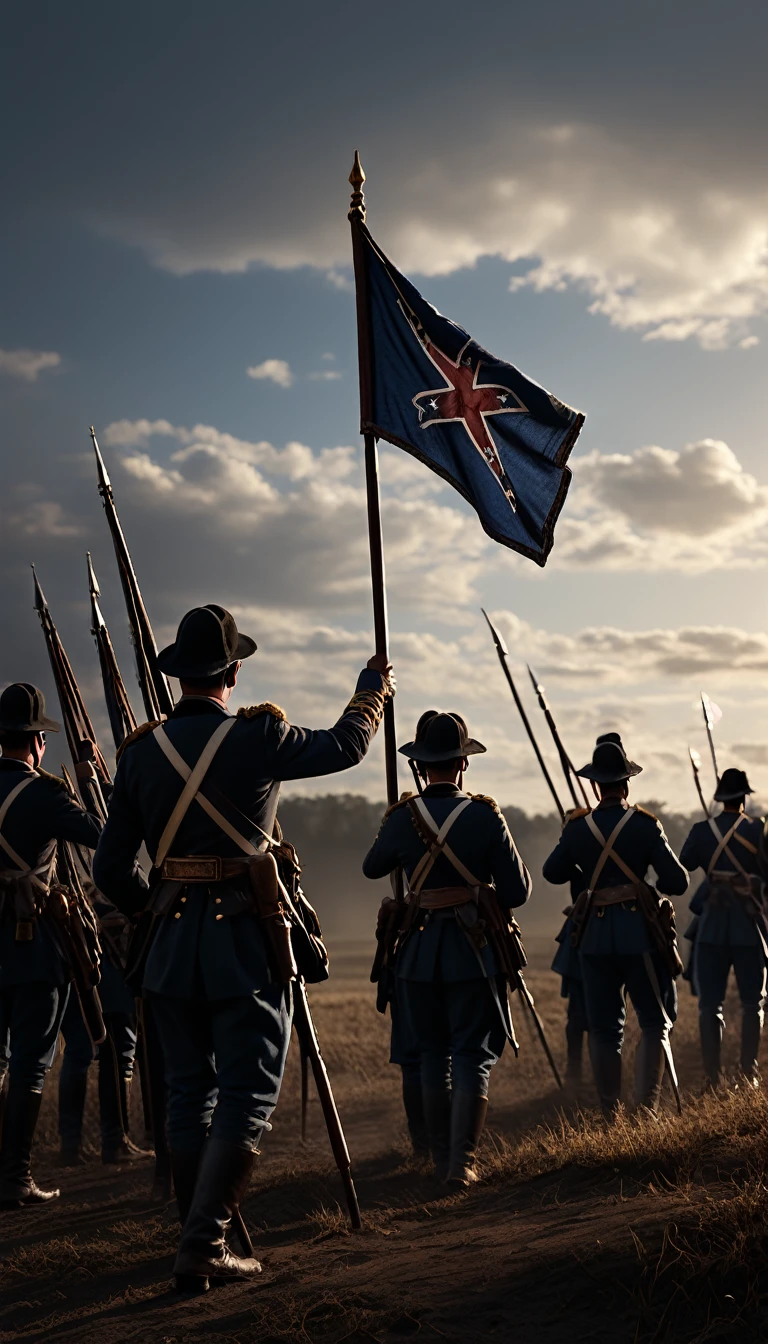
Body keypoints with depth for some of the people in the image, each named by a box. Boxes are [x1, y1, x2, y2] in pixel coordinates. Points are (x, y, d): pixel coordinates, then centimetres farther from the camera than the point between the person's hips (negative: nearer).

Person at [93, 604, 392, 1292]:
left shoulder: (141, 752, 2)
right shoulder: (258, 736, -9)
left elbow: (109, 869, 5)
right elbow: (346, 745, 8)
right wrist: (373, 686, 26)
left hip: (172, 943, 4)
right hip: (246, 940, -4)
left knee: (188, 1097, 13)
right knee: (245, 1097, 1)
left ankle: (201, 1240, 20)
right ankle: (204, 1244, -7)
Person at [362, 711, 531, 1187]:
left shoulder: (403, 816, -3)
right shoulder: (486, 816, -8)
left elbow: (372, 868, 17)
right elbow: (518, 892, -6)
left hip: (420, 951, 3)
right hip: (473, 950, -2)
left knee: (433, 1056, 14)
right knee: (474, 1056, 2)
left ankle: (442, 1159, 19)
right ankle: (463, 1161, -8)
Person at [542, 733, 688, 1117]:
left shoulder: (578, 827, 1)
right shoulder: (645, 825, -7)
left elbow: (552, 872, 14)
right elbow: (677, 883, -7)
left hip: (594, 935, 3)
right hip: (639, 931, -3)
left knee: (603, 1028, 10)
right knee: (656, 1021, 7)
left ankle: (611, 1113, 10)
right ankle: (646, 1102, -8)